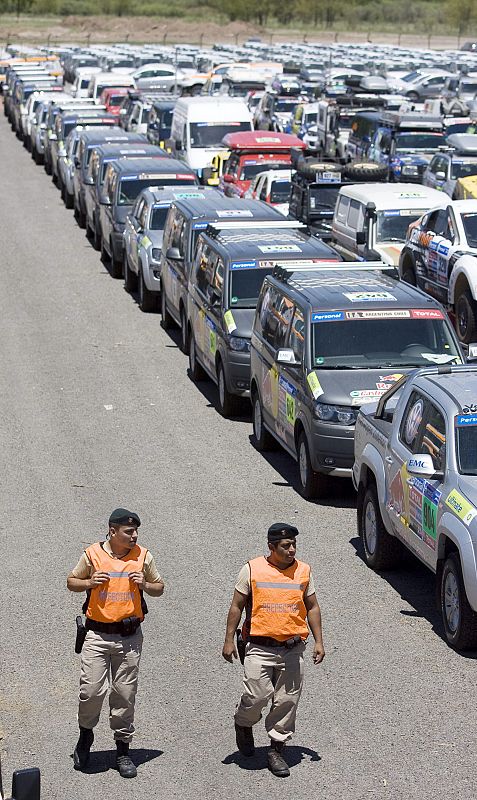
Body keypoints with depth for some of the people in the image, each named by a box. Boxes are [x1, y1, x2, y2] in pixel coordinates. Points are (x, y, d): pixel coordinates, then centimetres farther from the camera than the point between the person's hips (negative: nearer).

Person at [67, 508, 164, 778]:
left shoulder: (143, 556, 5)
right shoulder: (93, 554, 0)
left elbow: (159, 588, 14)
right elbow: (72, 582, 11)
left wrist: (144, 585, -7)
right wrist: (90, 583, -9)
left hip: (130, 636, 2)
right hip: (97, 635, -1)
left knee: (125, 693, 5)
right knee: (91, 689, -9)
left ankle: (123, 749, 16)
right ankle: (86, 734, 19)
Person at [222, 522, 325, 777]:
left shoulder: (303, 571, 6)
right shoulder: (252, 569, -1)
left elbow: (312, 607, 13)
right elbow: (237, 606, 4)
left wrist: (318, 642, 7)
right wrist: (229, 640, 0)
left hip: (292, 649, 3)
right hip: (260, 648, -3)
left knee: (287, 701, 4)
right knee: (256, 696, -8)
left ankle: (277, 750, 16)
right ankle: (243, 723, 24)